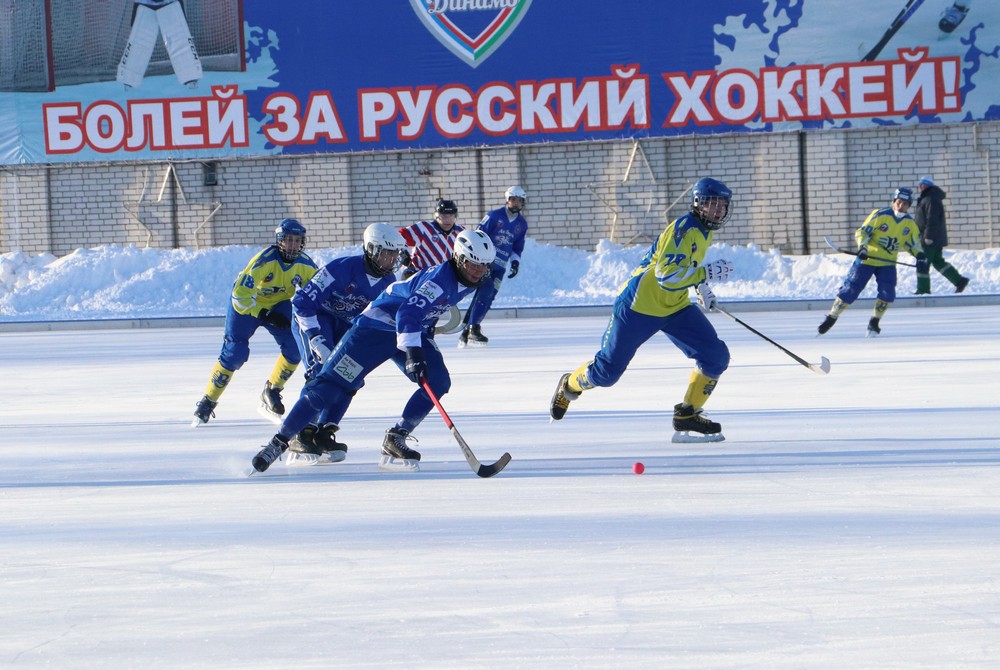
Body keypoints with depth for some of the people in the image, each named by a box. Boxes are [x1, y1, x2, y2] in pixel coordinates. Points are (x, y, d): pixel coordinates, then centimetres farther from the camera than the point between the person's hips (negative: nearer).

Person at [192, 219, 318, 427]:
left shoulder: (305, 265, -18)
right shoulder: (264, 261, -32)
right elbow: (240, 294, -32)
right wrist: (264, 315, -35)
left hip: (279, 305, 4)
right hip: (247, 304, -4)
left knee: (294, 348, -15)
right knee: (235, 353, -12)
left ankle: (271, 393, 5)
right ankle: (208, 402, 3)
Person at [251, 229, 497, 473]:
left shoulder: (466, 280, 0)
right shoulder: (440, 278, -28)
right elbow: (407, 314, -40)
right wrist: (413, 353, -50)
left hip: (415, 332, 8)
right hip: (377, 326, -8)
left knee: (438, 381, -14)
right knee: (330, 386, -13)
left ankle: (395, 440, -7)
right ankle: (279, 442, -9)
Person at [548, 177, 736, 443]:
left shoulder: (705, 231, 5)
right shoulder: (683, 229, -24)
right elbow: (666, 276, -32)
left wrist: (701, 287, 18)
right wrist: (707, 273, -31)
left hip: (675, 307, 8)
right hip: (640, 305, -8)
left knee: (716, 357, -7)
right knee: (607, 370, 0)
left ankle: (687, 416, 3)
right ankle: (569, 386, 32)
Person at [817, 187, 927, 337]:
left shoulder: (910, 223, 0)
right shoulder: (880, 215, -15)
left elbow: (913, 243, 11)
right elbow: (862, 232, -14)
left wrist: (920, 256, -7)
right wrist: (863, 247, -31)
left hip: (887, 263, 4)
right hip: (867, 259, -4)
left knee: (888, 293, -13)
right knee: (850, 289, -5)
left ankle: (874, 323, 7)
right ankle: (831, 318, 9)